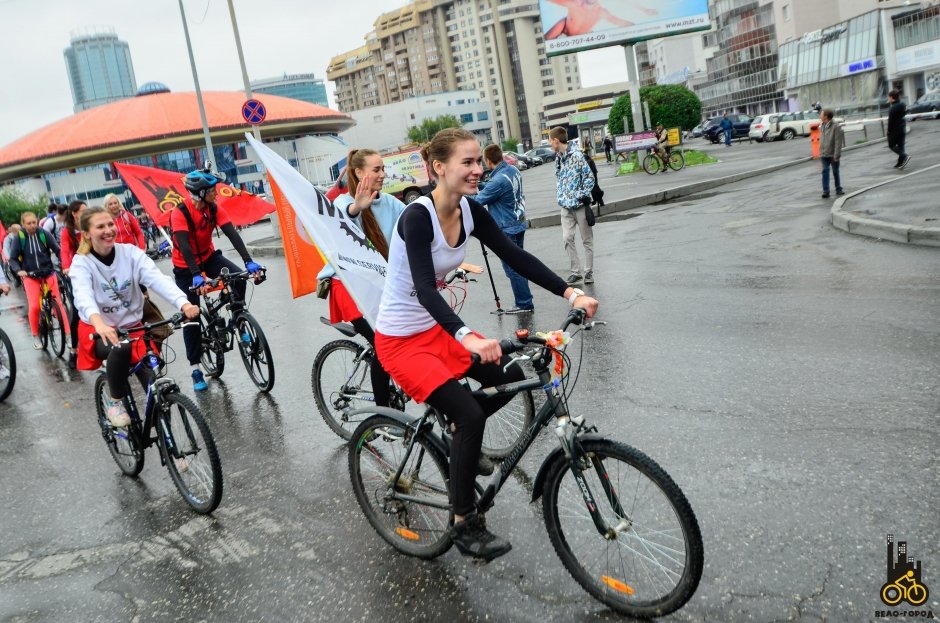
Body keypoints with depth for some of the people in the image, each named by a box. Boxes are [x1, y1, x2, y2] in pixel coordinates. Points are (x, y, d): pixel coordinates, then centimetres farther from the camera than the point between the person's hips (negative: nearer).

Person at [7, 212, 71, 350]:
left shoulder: (44, 234, -7)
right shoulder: (19, 237, -8)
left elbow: (57, 250, -8)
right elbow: (13, 259, -5)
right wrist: (18, 270, -23)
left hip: (48, 272, 1)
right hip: (30, 275, -1)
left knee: (58, 302, -1)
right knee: (34, 306, -8)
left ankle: (68, 333, 4)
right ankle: (36, 336, 10)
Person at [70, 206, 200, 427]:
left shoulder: (130, 253, -8)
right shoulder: (81, 263, -12)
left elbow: (158, 279, -25)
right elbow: (83, 296, -33)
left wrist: (184, 304, -45)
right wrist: (99, 323, -56)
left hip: (133, 326, 2)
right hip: (98, 330, -2)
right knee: (120, 348, -36)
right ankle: (115, 402, -11)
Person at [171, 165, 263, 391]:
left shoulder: (215, 209, -12)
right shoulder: (179, 213, -25)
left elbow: (232, 234, -22)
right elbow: (184, 246, -36)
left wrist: (249, 261, -35)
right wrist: (196, 275, -49)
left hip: (209, 257, 4)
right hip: (185, 267, -3)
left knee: (238, 278, -26)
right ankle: (195, 369, 7)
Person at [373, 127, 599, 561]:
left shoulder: (470, 212, -3)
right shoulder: (417, 217, -25)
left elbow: (516, 257, -4)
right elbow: (424, 289, -36)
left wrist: (571, 294, -13)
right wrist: (467, 338, -50)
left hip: (436, 327, 8)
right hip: (400, 341, -8)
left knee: (510, 377, 0)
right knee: (470, 414, -16)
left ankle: (461, 442, 26)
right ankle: (464, 526, 0)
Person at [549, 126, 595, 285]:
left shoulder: (577, 156, -14)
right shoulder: (558, 158, 8)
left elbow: (589, 177, -13)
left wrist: (583, 195, -15)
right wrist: (559, 195, 9)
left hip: (580, 205, -6)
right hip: (565, 205, 6)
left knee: (587, 239, 6)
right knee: (567, 238, 1)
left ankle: (589, 271, 15)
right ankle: (575, 271, 11)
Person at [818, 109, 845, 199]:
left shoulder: (836, 127, -13)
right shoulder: (822, 126, 7)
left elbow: (838, 142, -16)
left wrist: (836, 155, -20)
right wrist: (820, 152, 10)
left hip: (833, 154, -5)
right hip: (824, 154, 5)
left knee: (835, 172, 8)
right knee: (825, 172, -3)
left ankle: (838, 189, 21)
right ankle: (825, 191, -5)